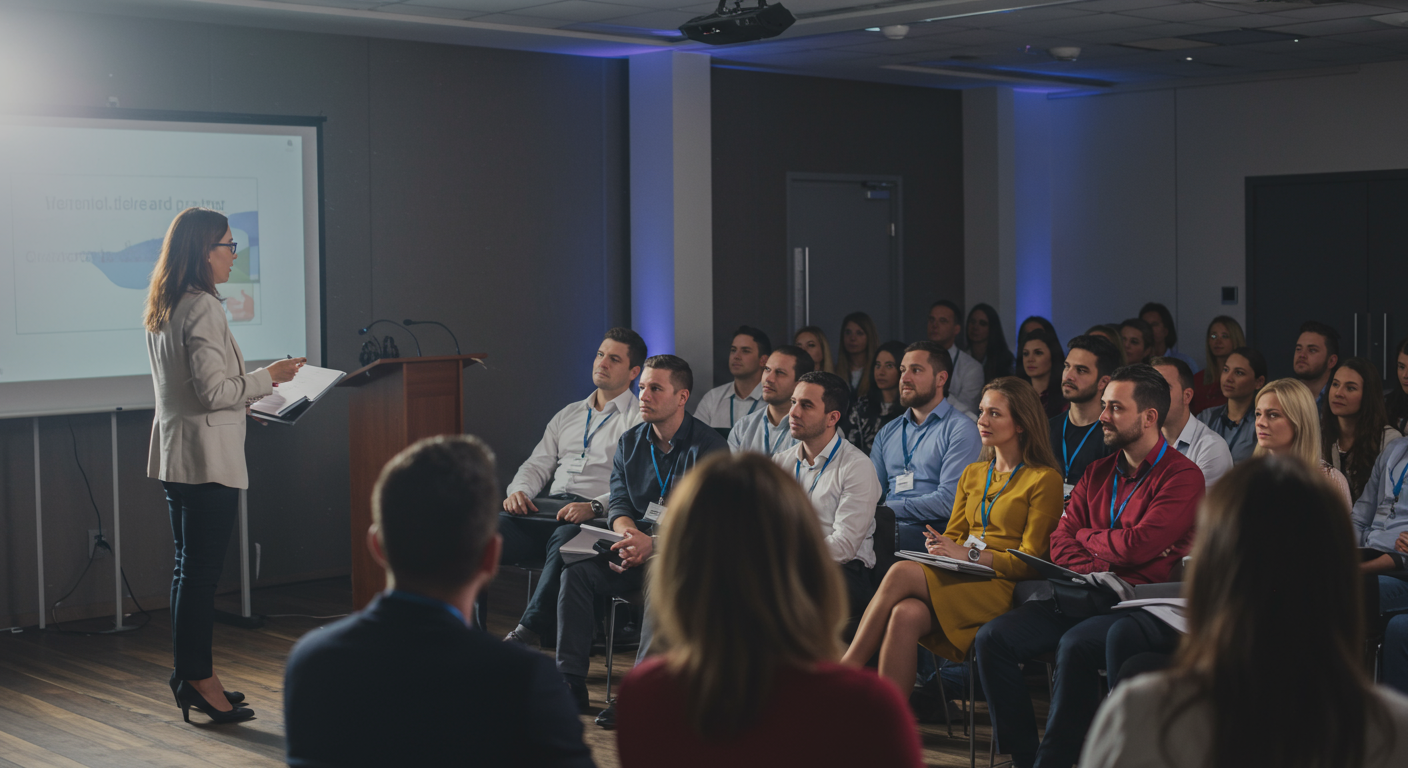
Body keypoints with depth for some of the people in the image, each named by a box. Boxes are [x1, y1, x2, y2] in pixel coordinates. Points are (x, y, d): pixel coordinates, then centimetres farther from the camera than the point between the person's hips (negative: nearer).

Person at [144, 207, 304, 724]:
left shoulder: (161, 309, 13)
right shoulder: (203, 308, -17)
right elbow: (213, 391, -20)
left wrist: (249, 396, 23)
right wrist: (267, 378, -8)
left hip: (175, 453, 10)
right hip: (207, 457, -10)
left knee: (190, 568, 15)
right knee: (202, 570, -3)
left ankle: (190, 675, 23)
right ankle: (196, 678, 4)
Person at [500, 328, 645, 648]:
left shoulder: (641, 419, 6)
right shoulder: (568, 415, 29)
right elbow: (537, 465, 26)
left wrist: (595, 507, -23)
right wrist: (519, 490, 2)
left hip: (598, 517, -6)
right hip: (547, 506, 6)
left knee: (564, 538, -41)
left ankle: (529, 631, -40)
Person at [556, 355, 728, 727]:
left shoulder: (709, 448, -9)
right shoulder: (630, 442, 10)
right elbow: (618, 502, 8)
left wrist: (653, 544, -30)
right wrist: (630, 534, -17)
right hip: (638, 546, 6)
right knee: (577, 571, -18)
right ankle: (570, 685, -18)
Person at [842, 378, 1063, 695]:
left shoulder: (1045, 479, 1)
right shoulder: (972, 474, 22)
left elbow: (1031, 561, -5)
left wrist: (969, 554, -15)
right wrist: (937, 546, -3)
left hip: (1002, 588, -6)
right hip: (959, 581, 6)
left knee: (902, 572, -28)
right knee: (906, 615, -31)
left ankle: (847, 668, -22)